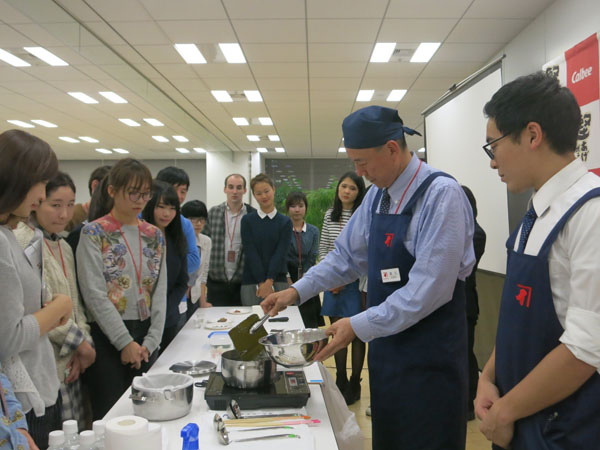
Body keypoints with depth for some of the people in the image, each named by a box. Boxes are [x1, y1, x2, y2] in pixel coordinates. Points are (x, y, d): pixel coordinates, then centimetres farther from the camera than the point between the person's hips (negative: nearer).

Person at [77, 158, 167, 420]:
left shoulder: (154, 236, 9)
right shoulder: (94, 234, -5)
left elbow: (160, 292, 7)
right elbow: (94, 295, -12)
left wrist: (152, 340, -3)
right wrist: (125, 342, -13)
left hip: (145, 339, 5)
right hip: (108, 337, -4)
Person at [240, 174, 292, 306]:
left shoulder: (285, 222, 6)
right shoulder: (247, 220, 5)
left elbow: (280, 253, -3)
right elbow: (250, 253, -3)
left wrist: (269, 282, -14)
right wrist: (262, 282, -11)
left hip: (278, 281, 0)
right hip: (251, 282, 0)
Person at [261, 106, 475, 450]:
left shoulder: (441, 194, -19)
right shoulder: (376, 196, 5)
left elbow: (429, 289, -24)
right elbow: (347, 256, 12)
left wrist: (359, 326, -21)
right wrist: (297, 292, 3)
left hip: (430, 357, -7)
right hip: (386, 347, 7)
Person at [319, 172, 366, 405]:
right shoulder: (330, 215, 8)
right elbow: (323, 249, 12)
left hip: (356, 283, -5)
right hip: (333, 284, 5)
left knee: (356, 333, 4)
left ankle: (354, 384, 18)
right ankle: (340, 381, 26)